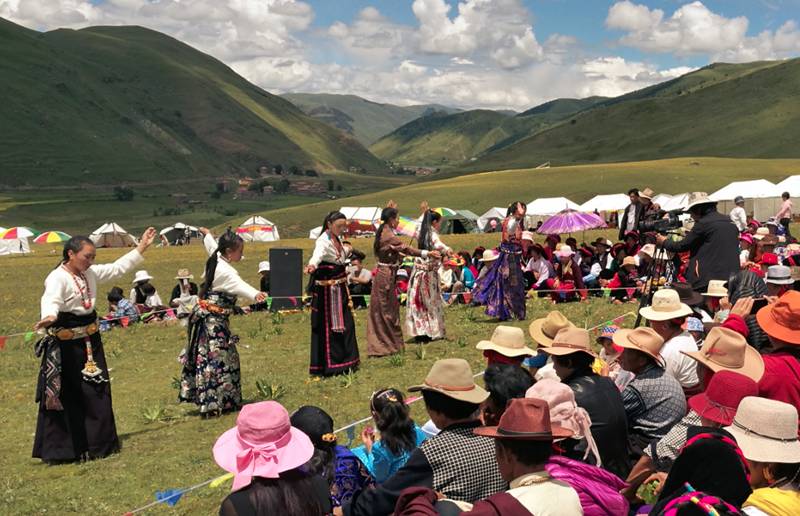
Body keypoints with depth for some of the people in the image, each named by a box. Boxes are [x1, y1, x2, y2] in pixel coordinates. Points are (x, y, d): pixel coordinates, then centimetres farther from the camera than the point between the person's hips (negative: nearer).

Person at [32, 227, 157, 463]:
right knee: (64, 398, 0)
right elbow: (51, 300, -37)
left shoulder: (90, 273, 7)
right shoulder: (57, 278, -18)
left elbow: (118, 267, 18)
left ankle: (99, 443, 26)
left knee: (96, 394, 13)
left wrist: (142, 247, 17)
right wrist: (48, 317, -59)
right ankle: (60, 450, 11)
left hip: (90, 342, 8)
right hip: (65, 347, -8)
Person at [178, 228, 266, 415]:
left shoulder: (215, 258, 4)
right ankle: (212, 404, -6)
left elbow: (211, 243, 28)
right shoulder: (226, 271, -24)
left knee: (205, 356, 16)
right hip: (214, 320, -10)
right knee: (216, 358, -8)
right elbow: (239, 285, -45)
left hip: (205, 316, 10)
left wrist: (207, 233, 50)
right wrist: (255, 294, -63)